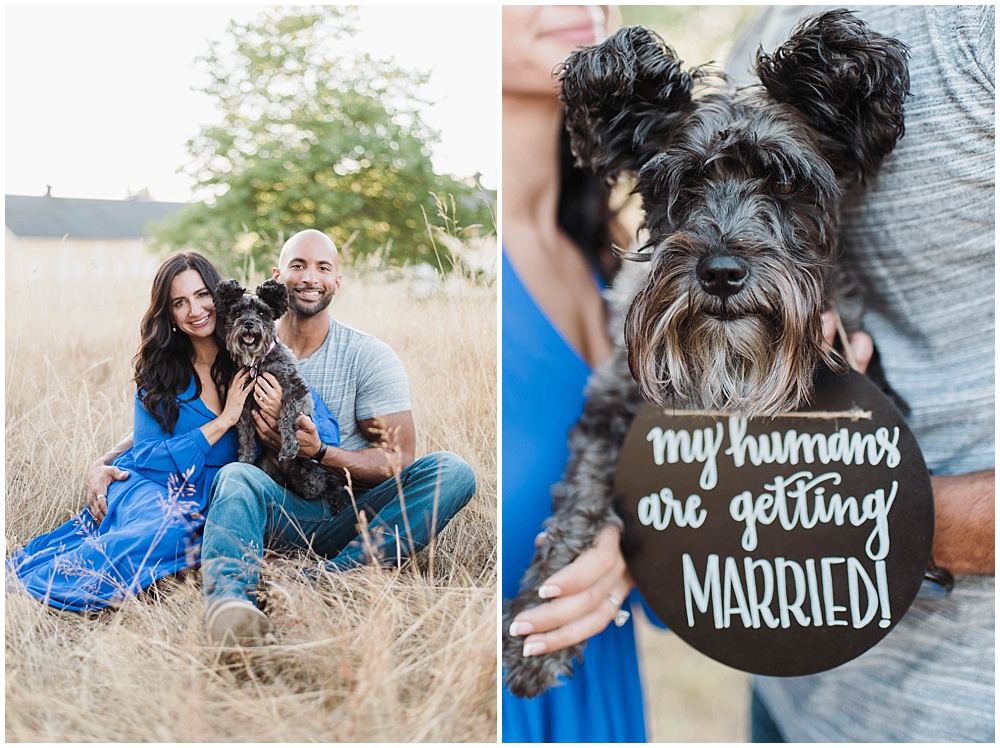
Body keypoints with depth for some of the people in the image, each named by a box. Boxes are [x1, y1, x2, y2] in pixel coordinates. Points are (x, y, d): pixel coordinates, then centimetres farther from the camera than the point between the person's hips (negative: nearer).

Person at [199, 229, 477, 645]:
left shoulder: (368, 356, 2)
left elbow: (398, 459, -4)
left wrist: (319, 452, -20)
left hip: (352, 514, 0)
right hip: (282, 514, 0)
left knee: (452, 471, -25)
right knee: (235, 476, -31)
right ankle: (227, 599, -58)